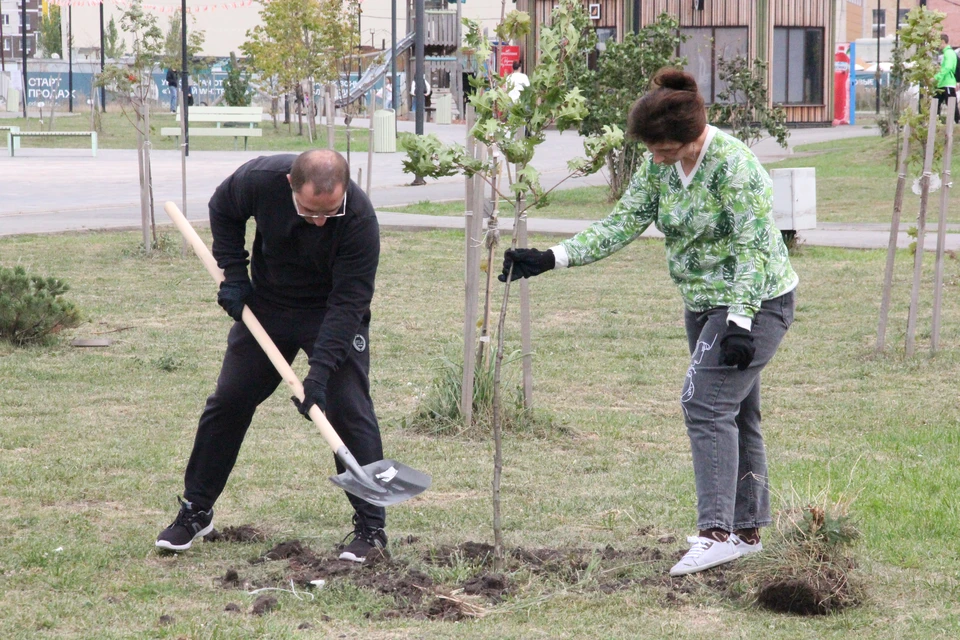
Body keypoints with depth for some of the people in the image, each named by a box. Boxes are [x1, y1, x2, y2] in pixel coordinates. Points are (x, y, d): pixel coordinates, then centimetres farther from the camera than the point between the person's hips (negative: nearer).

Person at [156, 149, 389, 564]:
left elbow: (348, 300, -29)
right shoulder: (260, 180, -27)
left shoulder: (359, 218, -34)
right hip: (265, 305, 3)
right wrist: (233, 273, -8)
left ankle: (371, 526, -3)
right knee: (228, 402, 4)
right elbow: (222, 210, -2)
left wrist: (320, 370, -35)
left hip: (334, 313, -3)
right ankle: (195, 512, 17)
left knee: (350, 410, -13)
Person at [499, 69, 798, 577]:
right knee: (731, 411, 10)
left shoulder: (734, 164, -21)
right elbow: (622, 224, 7)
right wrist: (551, 259, -1)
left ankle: (717, 532, -20)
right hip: (703, 304, 8)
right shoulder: (659, 166, 3)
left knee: (706, 401, -18)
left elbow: (754, 247, -22)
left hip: (754, 301, -8)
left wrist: (740, 323, -27)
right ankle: (747, 529, 16)